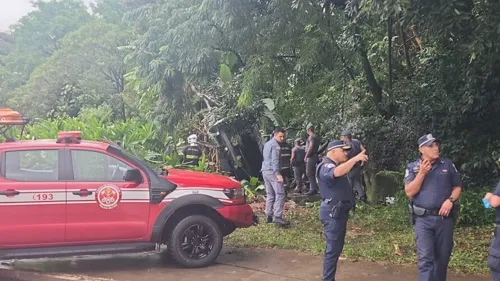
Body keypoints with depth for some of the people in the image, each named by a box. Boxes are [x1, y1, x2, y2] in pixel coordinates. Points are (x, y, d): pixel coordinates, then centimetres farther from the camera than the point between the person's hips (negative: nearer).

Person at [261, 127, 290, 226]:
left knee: (270, 195, 11)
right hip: (272, 171, -10)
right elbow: (275, 161, -19)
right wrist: (278, 174, -27)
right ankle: (277, 216, -20)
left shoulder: (267, 144, 20)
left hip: (265, 171, 10)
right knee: (280, 193, -12)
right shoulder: (275, 145, -10)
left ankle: (268, 216, 9)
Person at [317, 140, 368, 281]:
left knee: (337, 248, 16)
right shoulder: (326, 166, -18)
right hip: (332, 212, -11)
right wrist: (355, 158, -37)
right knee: (333, 249, -9)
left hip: (339, 211, 11)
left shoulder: (337, 165, 19)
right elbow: (338, 172, -38)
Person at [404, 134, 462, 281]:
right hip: (423, 219, -2)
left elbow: (457, 187, 10)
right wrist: (422, 173, -14)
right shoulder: (413, 167, 1)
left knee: (443, 256, 13)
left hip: (444, 218, 2)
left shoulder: (447, 164, 5)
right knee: (425, 258, -8)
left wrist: (450, 200, -10)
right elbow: (409, 192, -7)